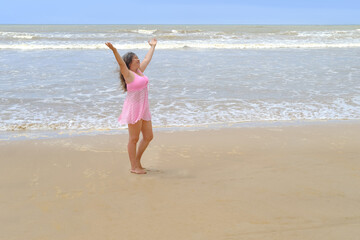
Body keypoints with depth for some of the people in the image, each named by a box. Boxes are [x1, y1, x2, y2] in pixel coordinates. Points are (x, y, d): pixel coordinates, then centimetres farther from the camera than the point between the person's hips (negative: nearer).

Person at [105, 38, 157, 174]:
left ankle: (137, 161, 27)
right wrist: (114, 50, -43)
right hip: (133, 108, -8)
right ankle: (134, 167, 8)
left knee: (148, 137, 12)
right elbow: (121, 63, -26)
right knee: (134, 139, -1)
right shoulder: (128, 74, -9)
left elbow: (147, 59, 28)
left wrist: (153, 46, 41)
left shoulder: (140, 71, 13)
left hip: (143, 108, 9)